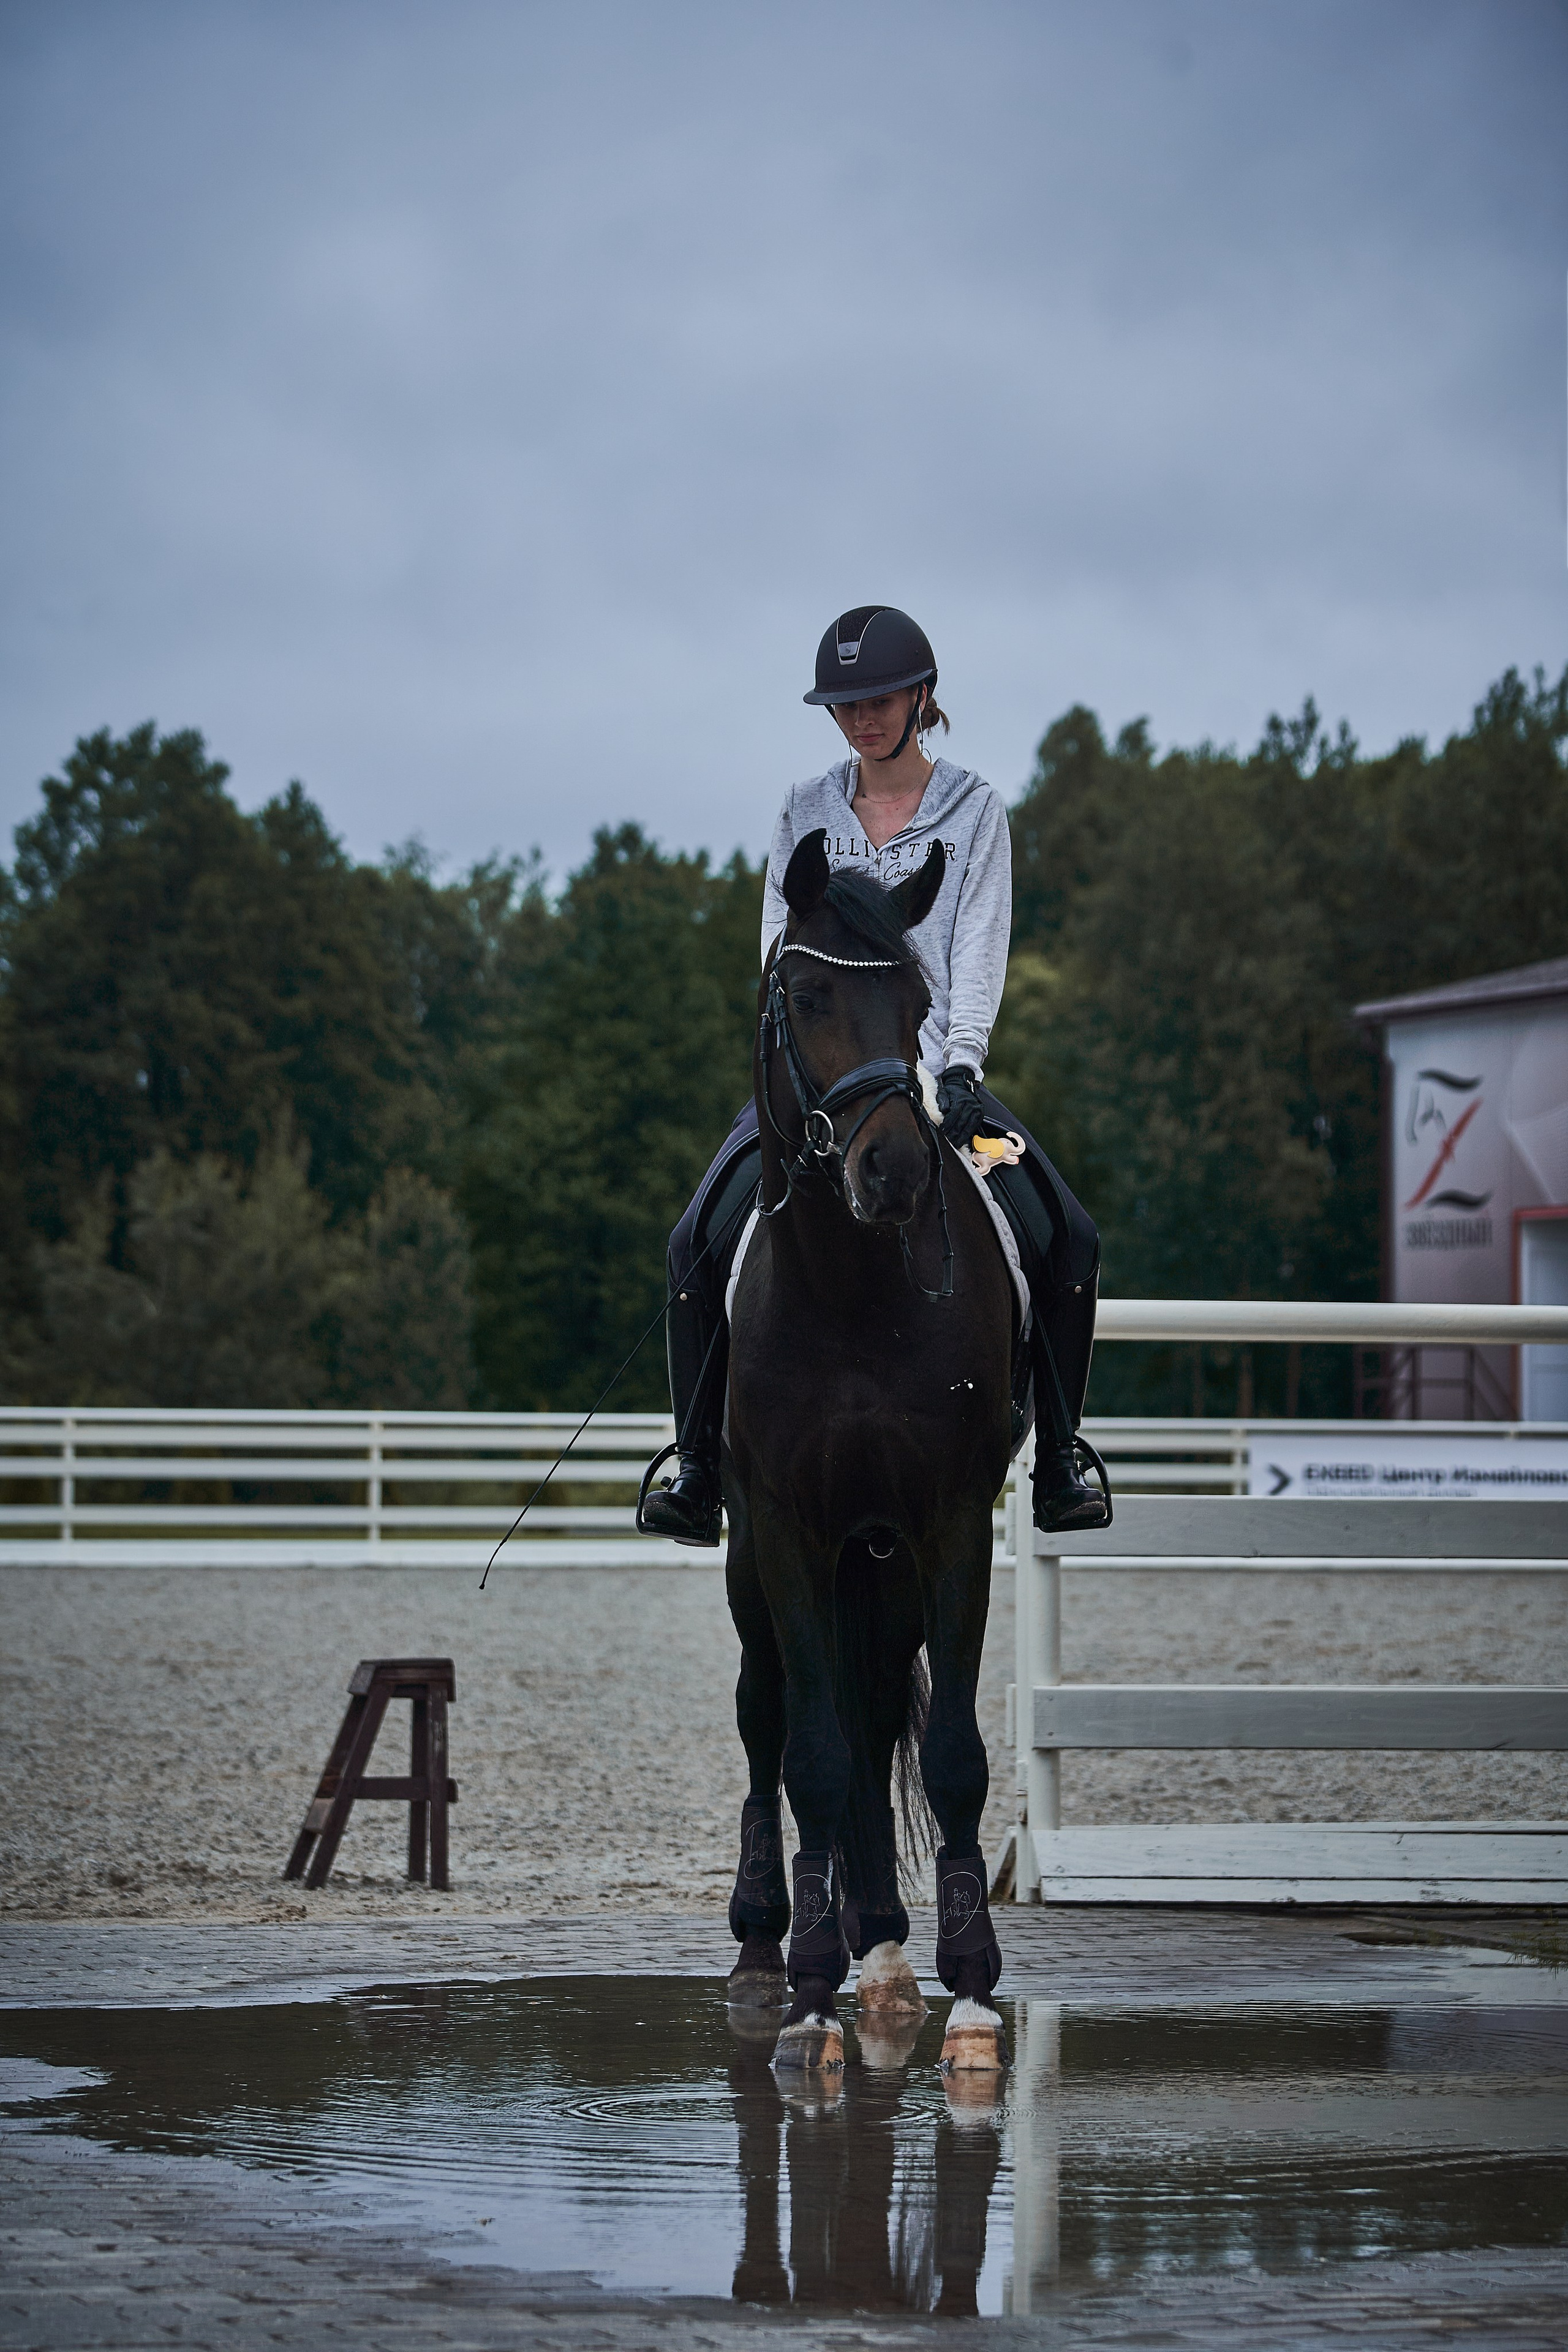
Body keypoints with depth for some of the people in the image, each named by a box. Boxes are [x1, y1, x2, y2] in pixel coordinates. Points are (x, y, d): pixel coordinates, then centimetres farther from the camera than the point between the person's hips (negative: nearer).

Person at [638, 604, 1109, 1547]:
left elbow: (980, 951, -2)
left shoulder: (975, 810, 5)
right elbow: (782, 946, 6)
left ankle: (1059, 1458, -5)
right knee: (705, 1240, -20)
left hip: (938, 1069, -1)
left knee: (1066, 1239, -20)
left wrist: (959, 1063, -16)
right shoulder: (807, 813, 10)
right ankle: (698, 1468, -11)